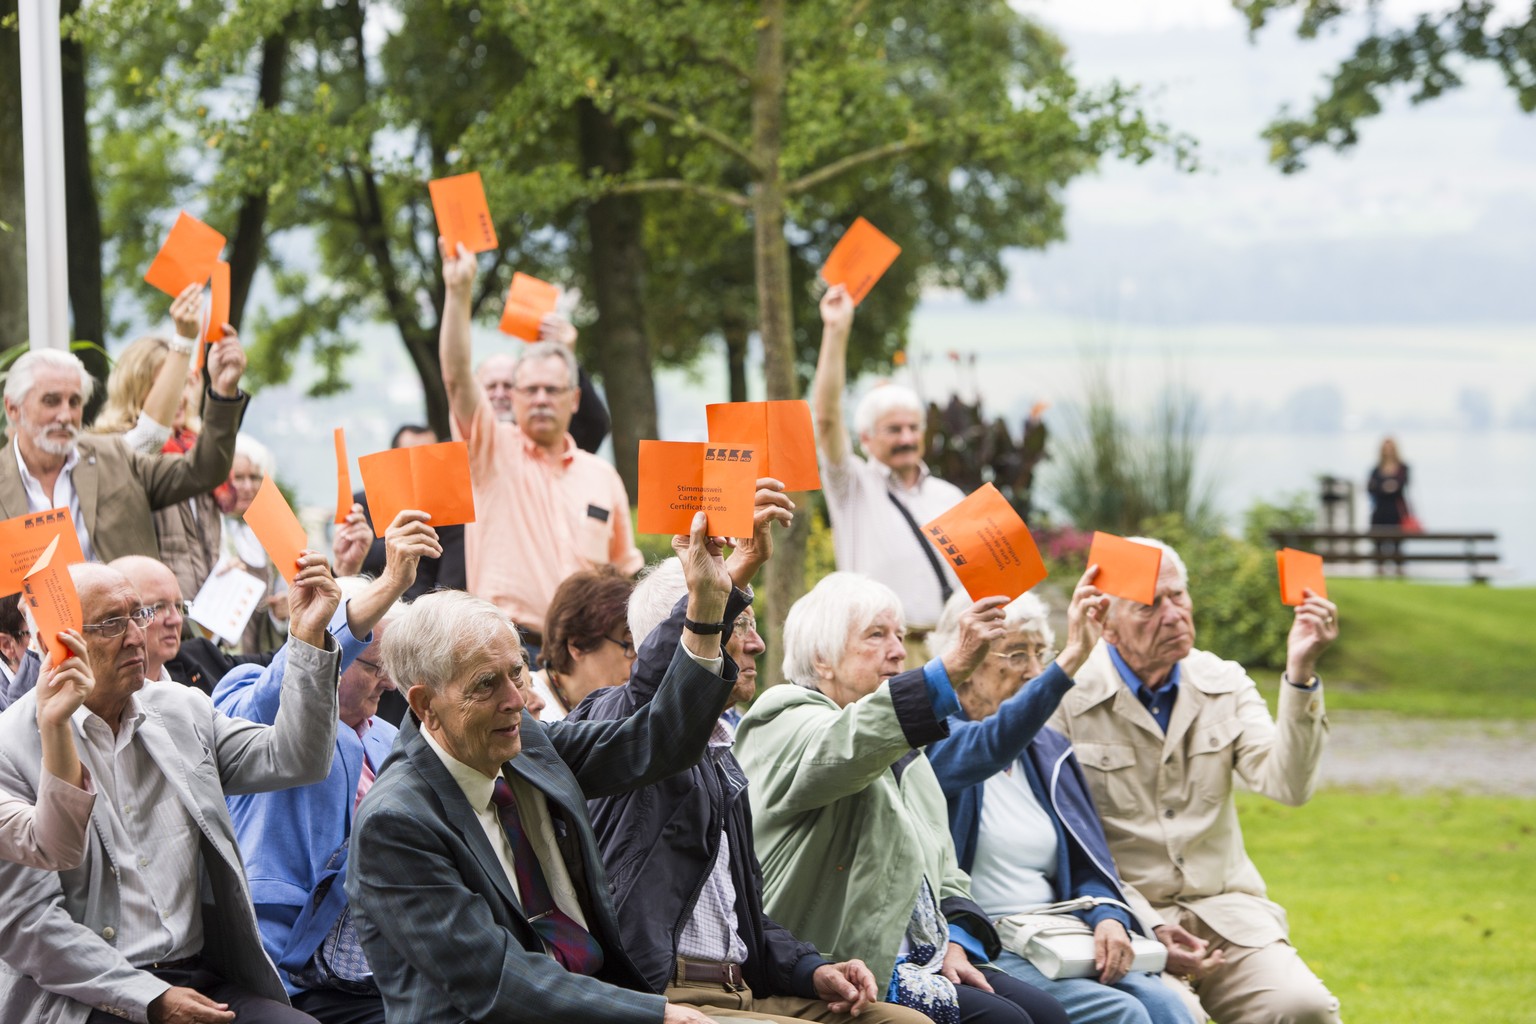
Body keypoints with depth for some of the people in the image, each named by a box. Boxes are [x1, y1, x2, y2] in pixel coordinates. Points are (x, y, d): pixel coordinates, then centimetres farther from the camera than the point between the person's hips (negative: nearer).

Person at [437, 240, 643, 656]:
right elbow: (457, 376, -6)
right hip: (508, 647, -3)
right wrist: (459, 293, -14)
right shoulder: (495, 451, 7)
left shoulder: (602, 476, 16)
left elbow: (627, 569, 20)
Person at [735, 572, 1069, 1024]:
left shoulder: (900, 748, 23)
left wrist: (955, 945, 4)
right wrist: (955, 667, -39)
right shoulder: (782, 728, -4)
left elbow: (944, 869, 25)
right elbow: (847, 746, -29)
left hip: (918, 961, 8)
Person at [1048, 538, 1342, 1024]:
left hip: (1225, 910, 4)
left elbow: (1287, 785, -7)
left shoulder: (1224, 685, 9)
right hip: (1122, 916, -4)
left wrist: (1300, 674, -18)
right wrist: (1146, 929, -14)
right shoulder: (1066, 700, -4)